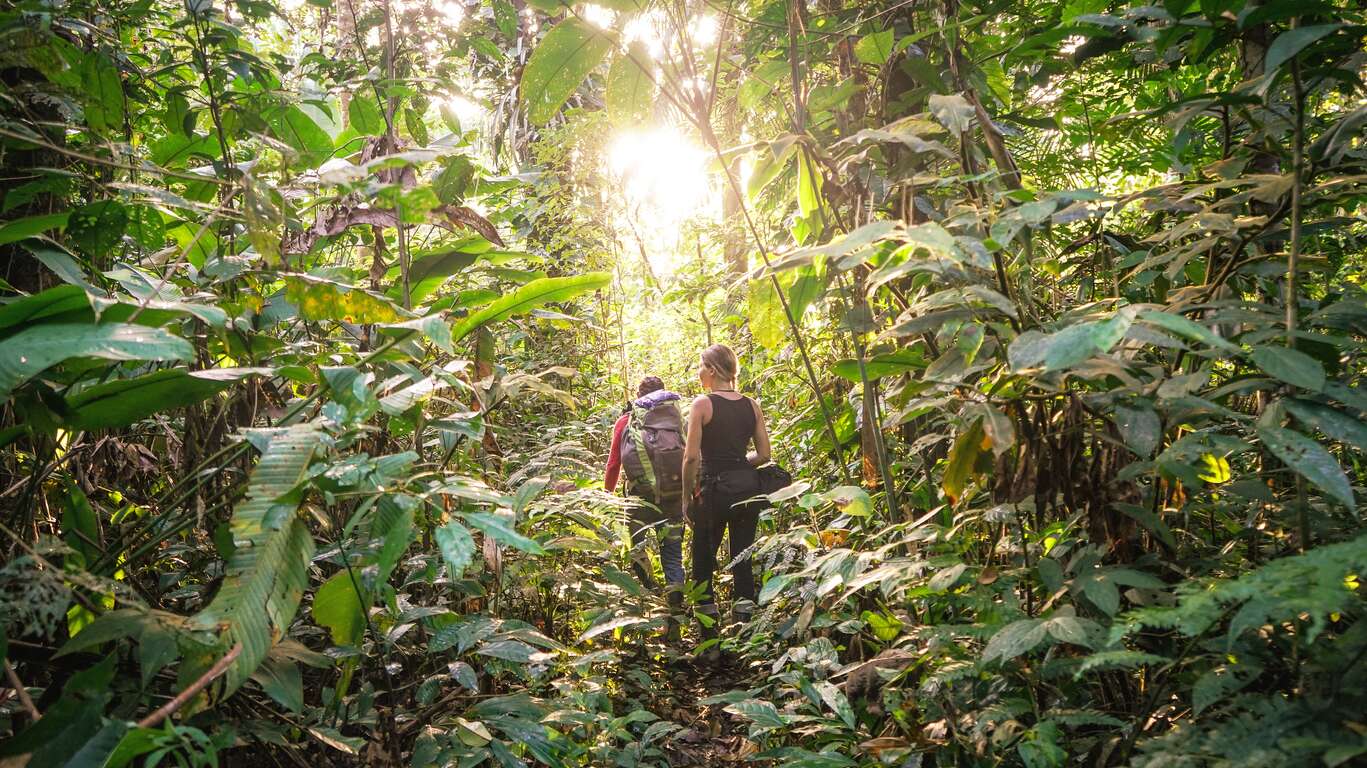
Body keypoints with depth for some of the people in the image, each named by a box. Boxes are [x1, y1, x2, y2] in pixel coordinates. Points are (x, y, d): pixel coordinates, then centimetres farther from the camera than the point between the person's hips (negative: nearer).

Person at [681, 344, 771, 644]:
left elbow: (691, 456, -12)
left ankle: (709, 633, 11)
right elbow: (764, 454, 7)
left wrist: (687, 497, -2)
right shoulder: (751, 405, 6)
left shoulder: (702, 404, -8)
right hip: (747, 487, 5)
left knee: (703, 559, 8)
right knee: (742, 558, 13)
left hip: (715, 487, -5)